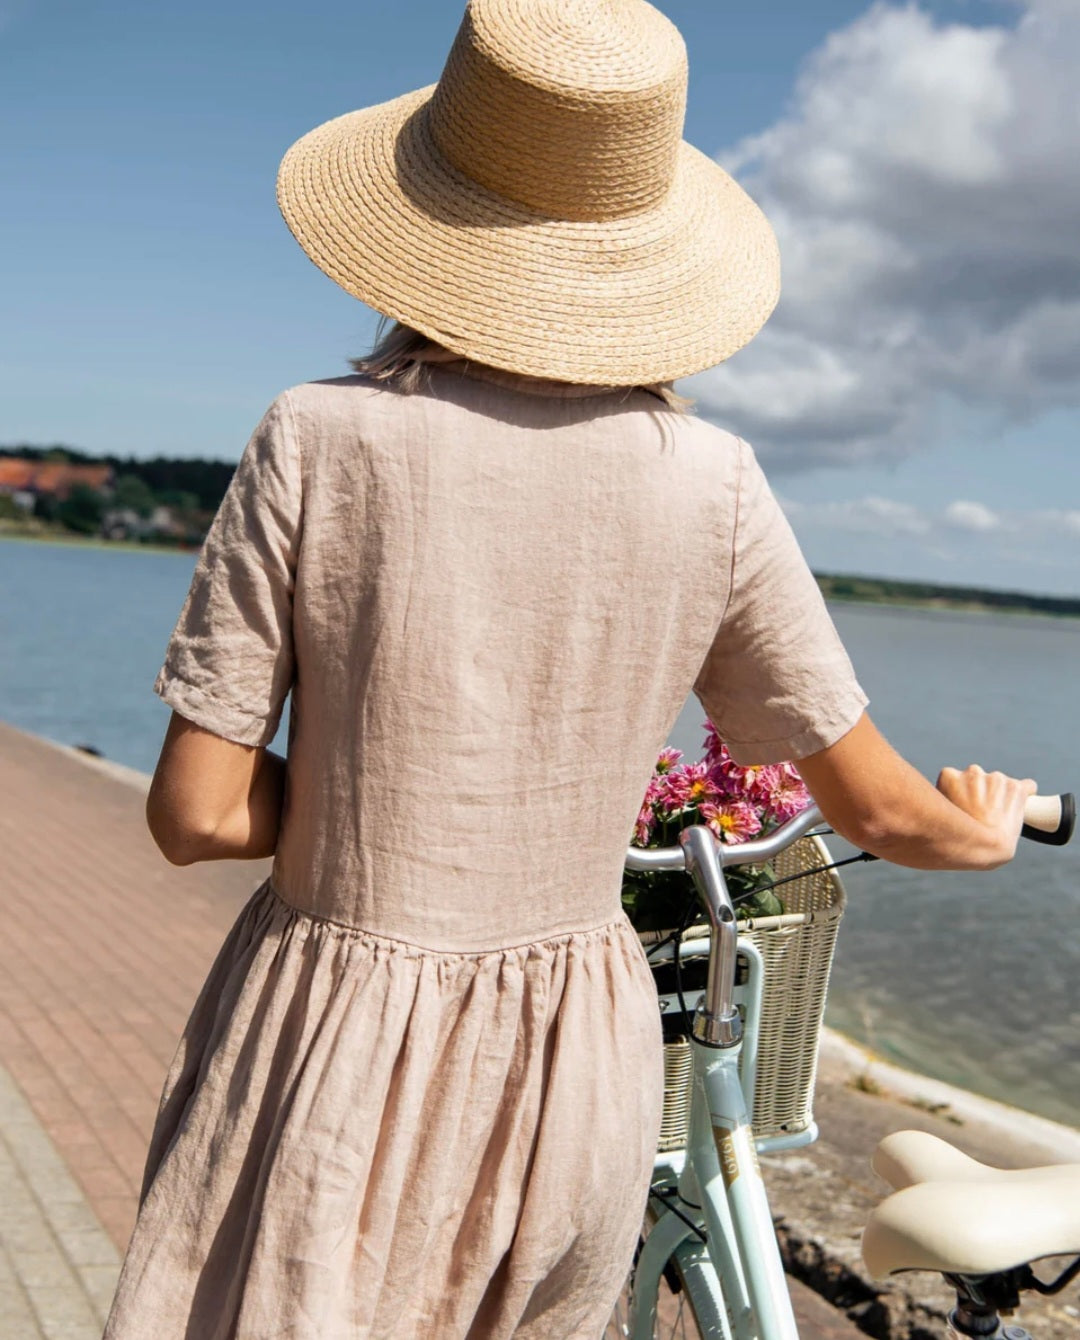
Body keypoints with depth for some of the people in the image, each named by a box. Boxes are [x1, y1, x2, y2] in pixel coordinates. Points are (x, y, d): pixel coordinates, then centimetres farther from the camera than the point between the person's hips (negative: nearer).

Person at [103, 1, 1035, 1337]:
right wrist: (985, 830, 23)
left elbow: (195, 813, -12)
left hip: (331, 1051, -2)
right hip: (575, 1074, 3)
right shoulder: (712, 483, -9)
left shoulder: (321, 440, -14)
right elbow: (878, 805, 1)